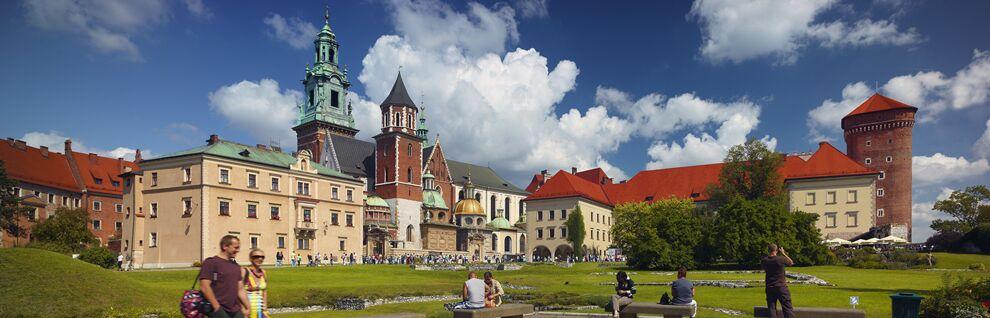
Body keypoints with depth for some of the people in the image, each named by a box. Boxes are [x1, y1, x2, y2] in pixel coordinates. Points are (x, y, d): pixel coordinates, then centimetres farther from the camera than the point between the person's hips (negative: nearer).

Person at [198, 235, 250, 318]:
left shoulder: (236, 266, 16)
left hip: (236, 311, 7)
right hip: (219, 311, -7)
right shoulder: (210, 262, -5)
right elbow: (204, 286, -13)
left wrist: (247, 308, 12)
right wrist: (217, 308, -15)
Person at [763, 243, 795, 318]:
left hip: (769, 288, 3)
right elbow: (791, 262, 7)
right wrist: (783, 253, 13)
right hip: (781, 287, -3)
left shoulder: (765, 260, -3)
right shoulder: (781, 259, -12)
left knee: (772, 309, 7)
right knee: (788, 308, 0)